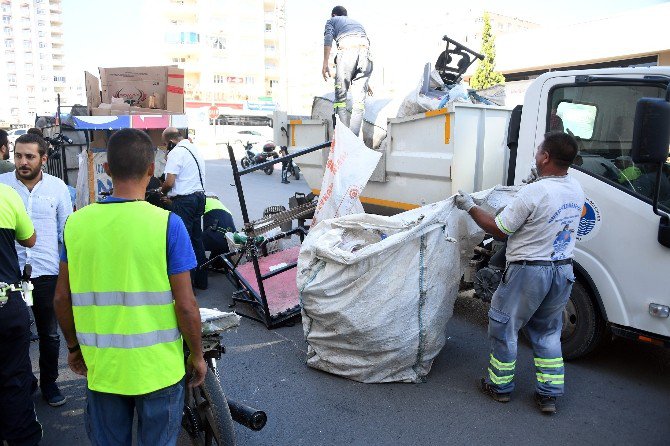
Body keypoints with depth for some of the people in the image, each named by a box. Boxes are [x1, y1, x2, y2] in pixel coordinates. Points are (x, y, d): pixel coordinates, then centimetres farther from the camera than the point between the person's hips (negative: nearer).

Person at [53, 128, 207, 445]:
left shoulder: (77, 222, -5)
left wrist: (74, 347, 18)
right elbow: (185, 305, -15)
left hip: (100, 367, 3)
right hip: (158, 368, -3)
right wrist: (197, 355, 0)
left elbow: (62, 298, 3)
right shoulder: (167, 223, -16)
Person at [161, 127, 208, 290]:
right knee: (197, 239, 14)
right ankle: (201, 280, 22)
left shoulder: (176, 152, -13)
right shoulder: (194, 148, 16)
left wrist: (162, 191, 3)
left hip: (184, 200, -9)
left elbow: (169, 182, -18)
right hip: (199, 196, 9)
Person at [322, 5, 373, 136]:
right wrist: (366, 82, 41)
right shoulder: (357, 23, 41)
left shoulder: (332, 20, 27)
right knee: (359, 99, 3)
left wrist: (325, 64, -4)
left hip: (347, 48, -4)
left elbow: (328, 38, 5)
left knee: (341, 96, 1)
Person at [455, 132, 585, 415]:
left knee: (503, 327, 11)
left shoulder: (532, 193, -22)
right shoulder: (576, 190, 2)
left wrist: (470, 207, -2)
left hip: (529, 272, -7)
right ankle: (549, 394, 24)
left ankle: (500, 386, 25)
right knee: (547, 333, 20)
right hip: (563, 271, 7)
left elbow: (499, 230, -13)